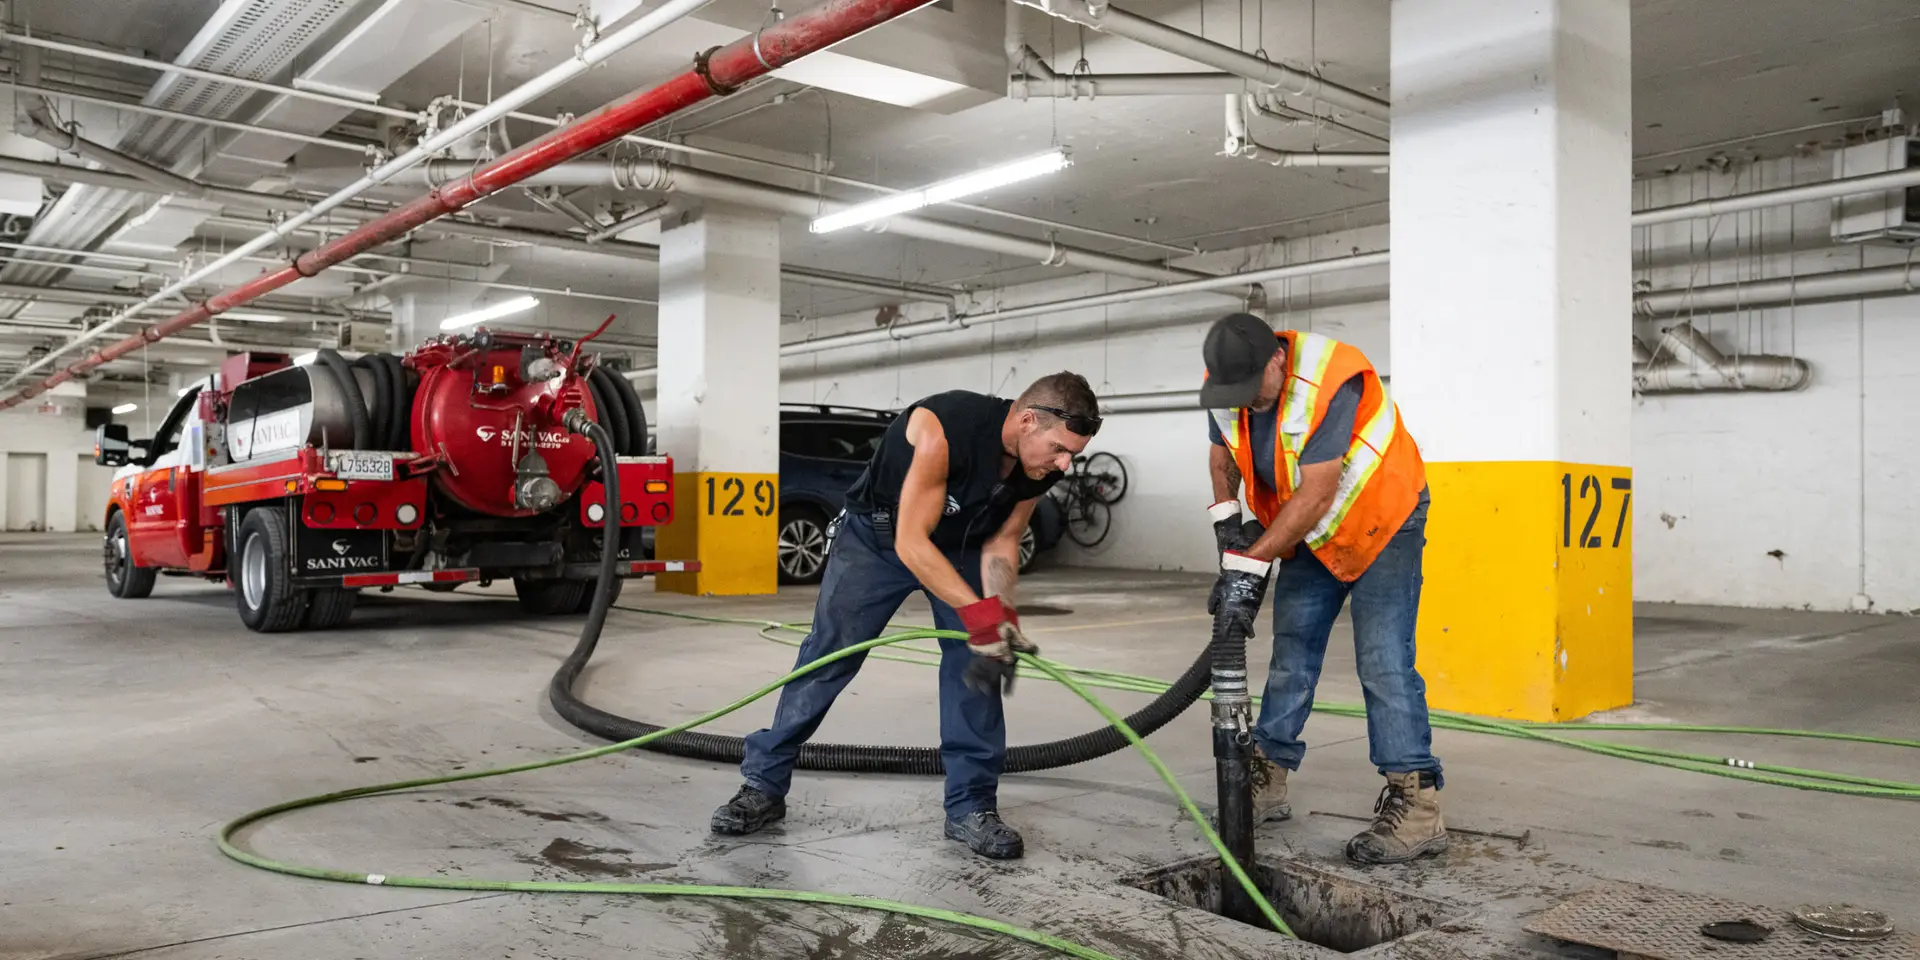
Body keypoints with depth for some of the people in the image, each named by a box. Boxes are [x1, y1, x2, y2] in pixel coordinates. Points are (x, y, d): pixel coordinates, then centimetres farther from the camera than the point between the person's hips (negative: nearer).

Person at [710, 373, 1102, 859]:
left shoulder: (1041, 466, -20)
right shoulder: (944, 430, -39)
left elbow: (1001, 542, -9)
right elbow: (910, 543, -36)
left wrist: (1002, 615, -25)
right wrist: (979, 612, -41)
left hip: (961, 544, 5)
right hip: (876, 536, -4)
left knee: (977, 662, -8)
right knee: (826, 657, -4)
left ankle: (971, 806, 1)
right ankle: (763, 785, 9)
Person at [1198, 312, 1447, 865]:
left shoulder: (1330, 382, -33)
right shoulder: (1227, 384, -12)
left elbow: (1316, 493, -33)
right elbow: (1222, 454, 7)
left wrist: (1250, 565, -32)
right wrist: (1225, 517, -11)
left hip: (1380, 521, -7)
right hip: (1309, 530, 7)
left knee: (1383, 662, -15)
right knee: (1291, 651, 9)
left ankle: (1417, 805, -12)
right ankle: (1268, 782, 19)